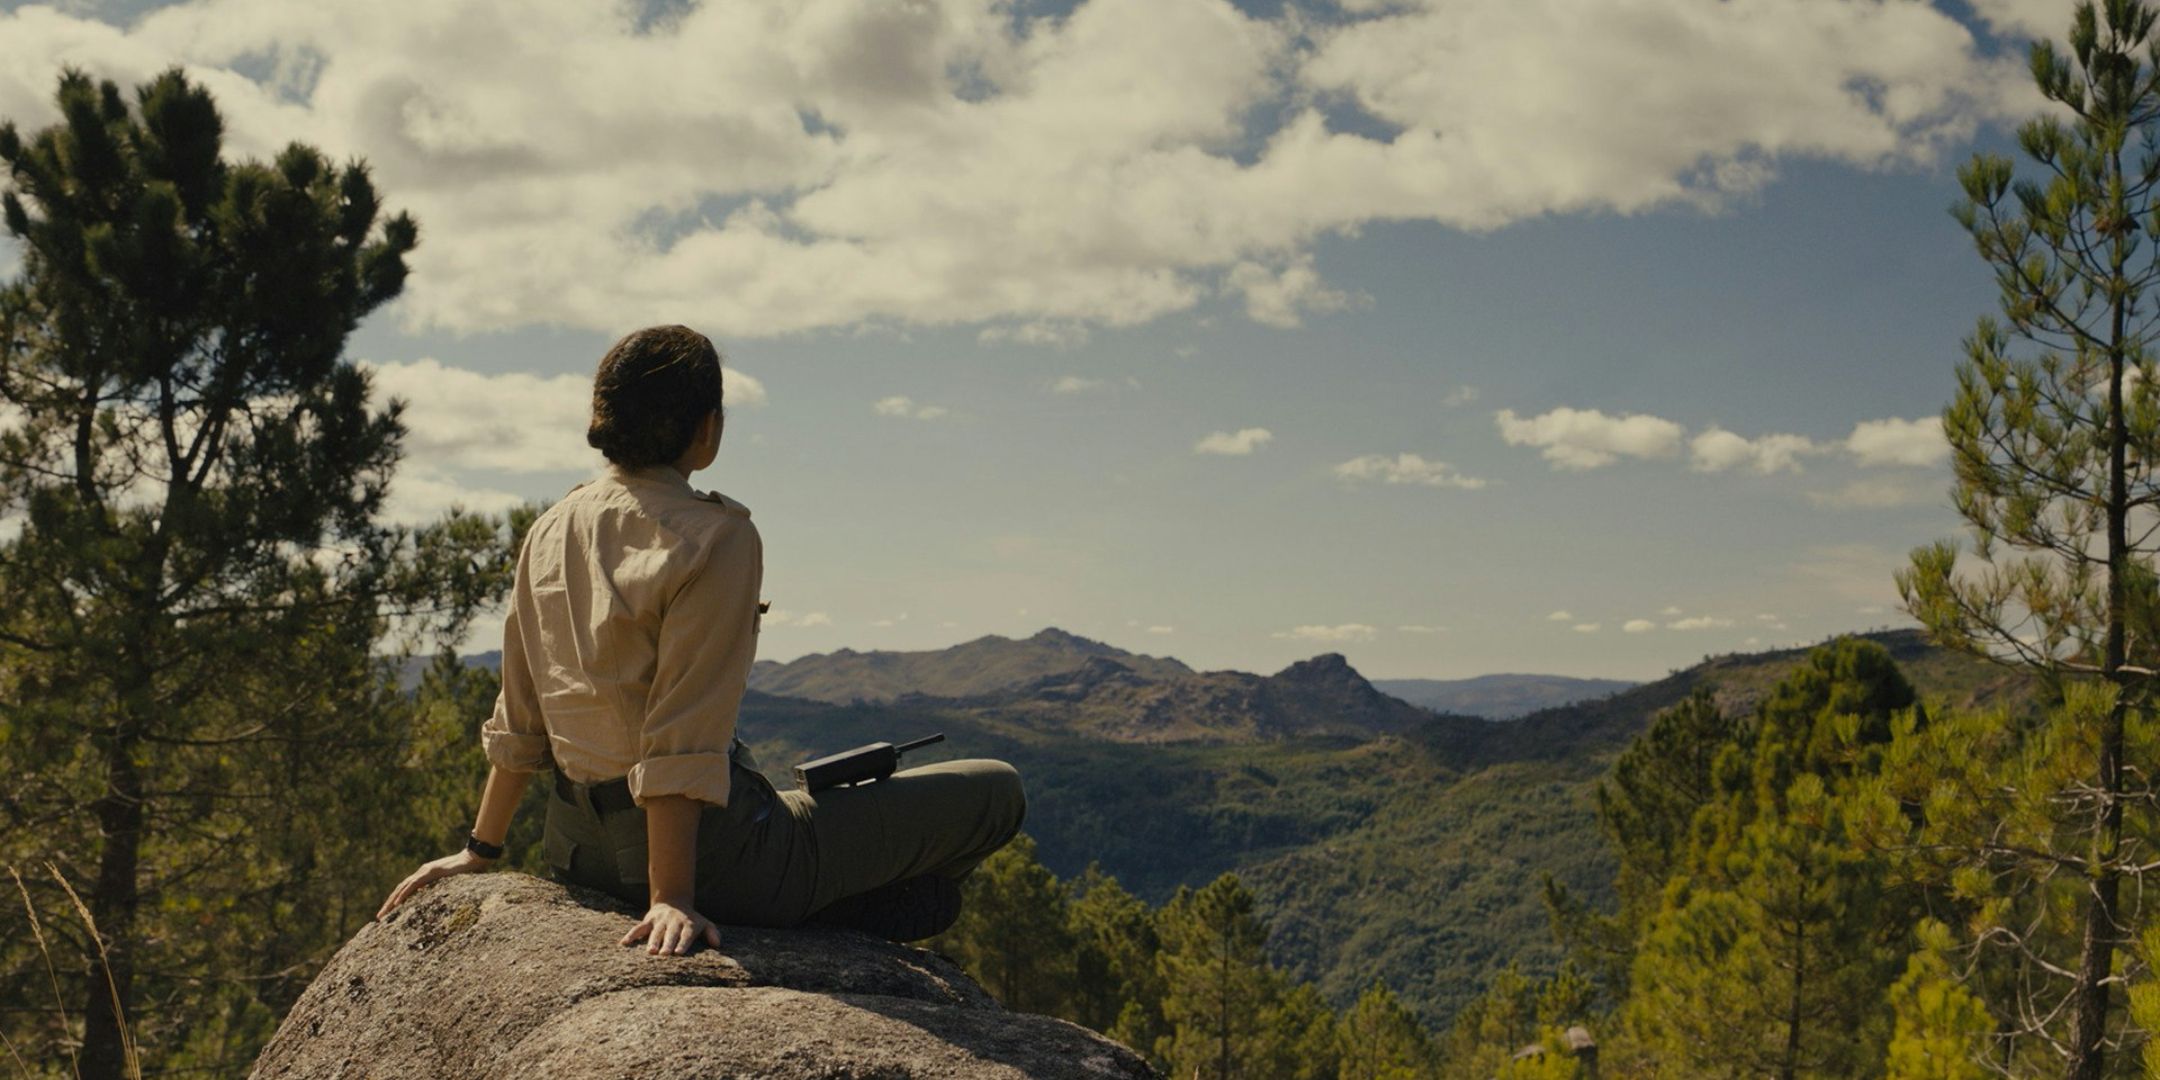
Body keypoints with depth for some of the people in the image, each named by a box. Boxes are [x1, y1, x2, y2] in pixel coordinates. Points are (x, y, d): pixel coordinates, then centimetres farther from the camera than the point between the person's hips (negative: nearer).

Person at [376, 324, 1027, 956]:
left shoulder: (550, 530, 4)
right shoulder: (717, 538, -18)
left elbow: (519, 719, 9)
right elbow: (685, 736, -23)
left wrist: (482, 851, 18)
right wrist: (672, 898, -22)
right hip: (704, 849, -9)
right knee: (996, 793, -1)